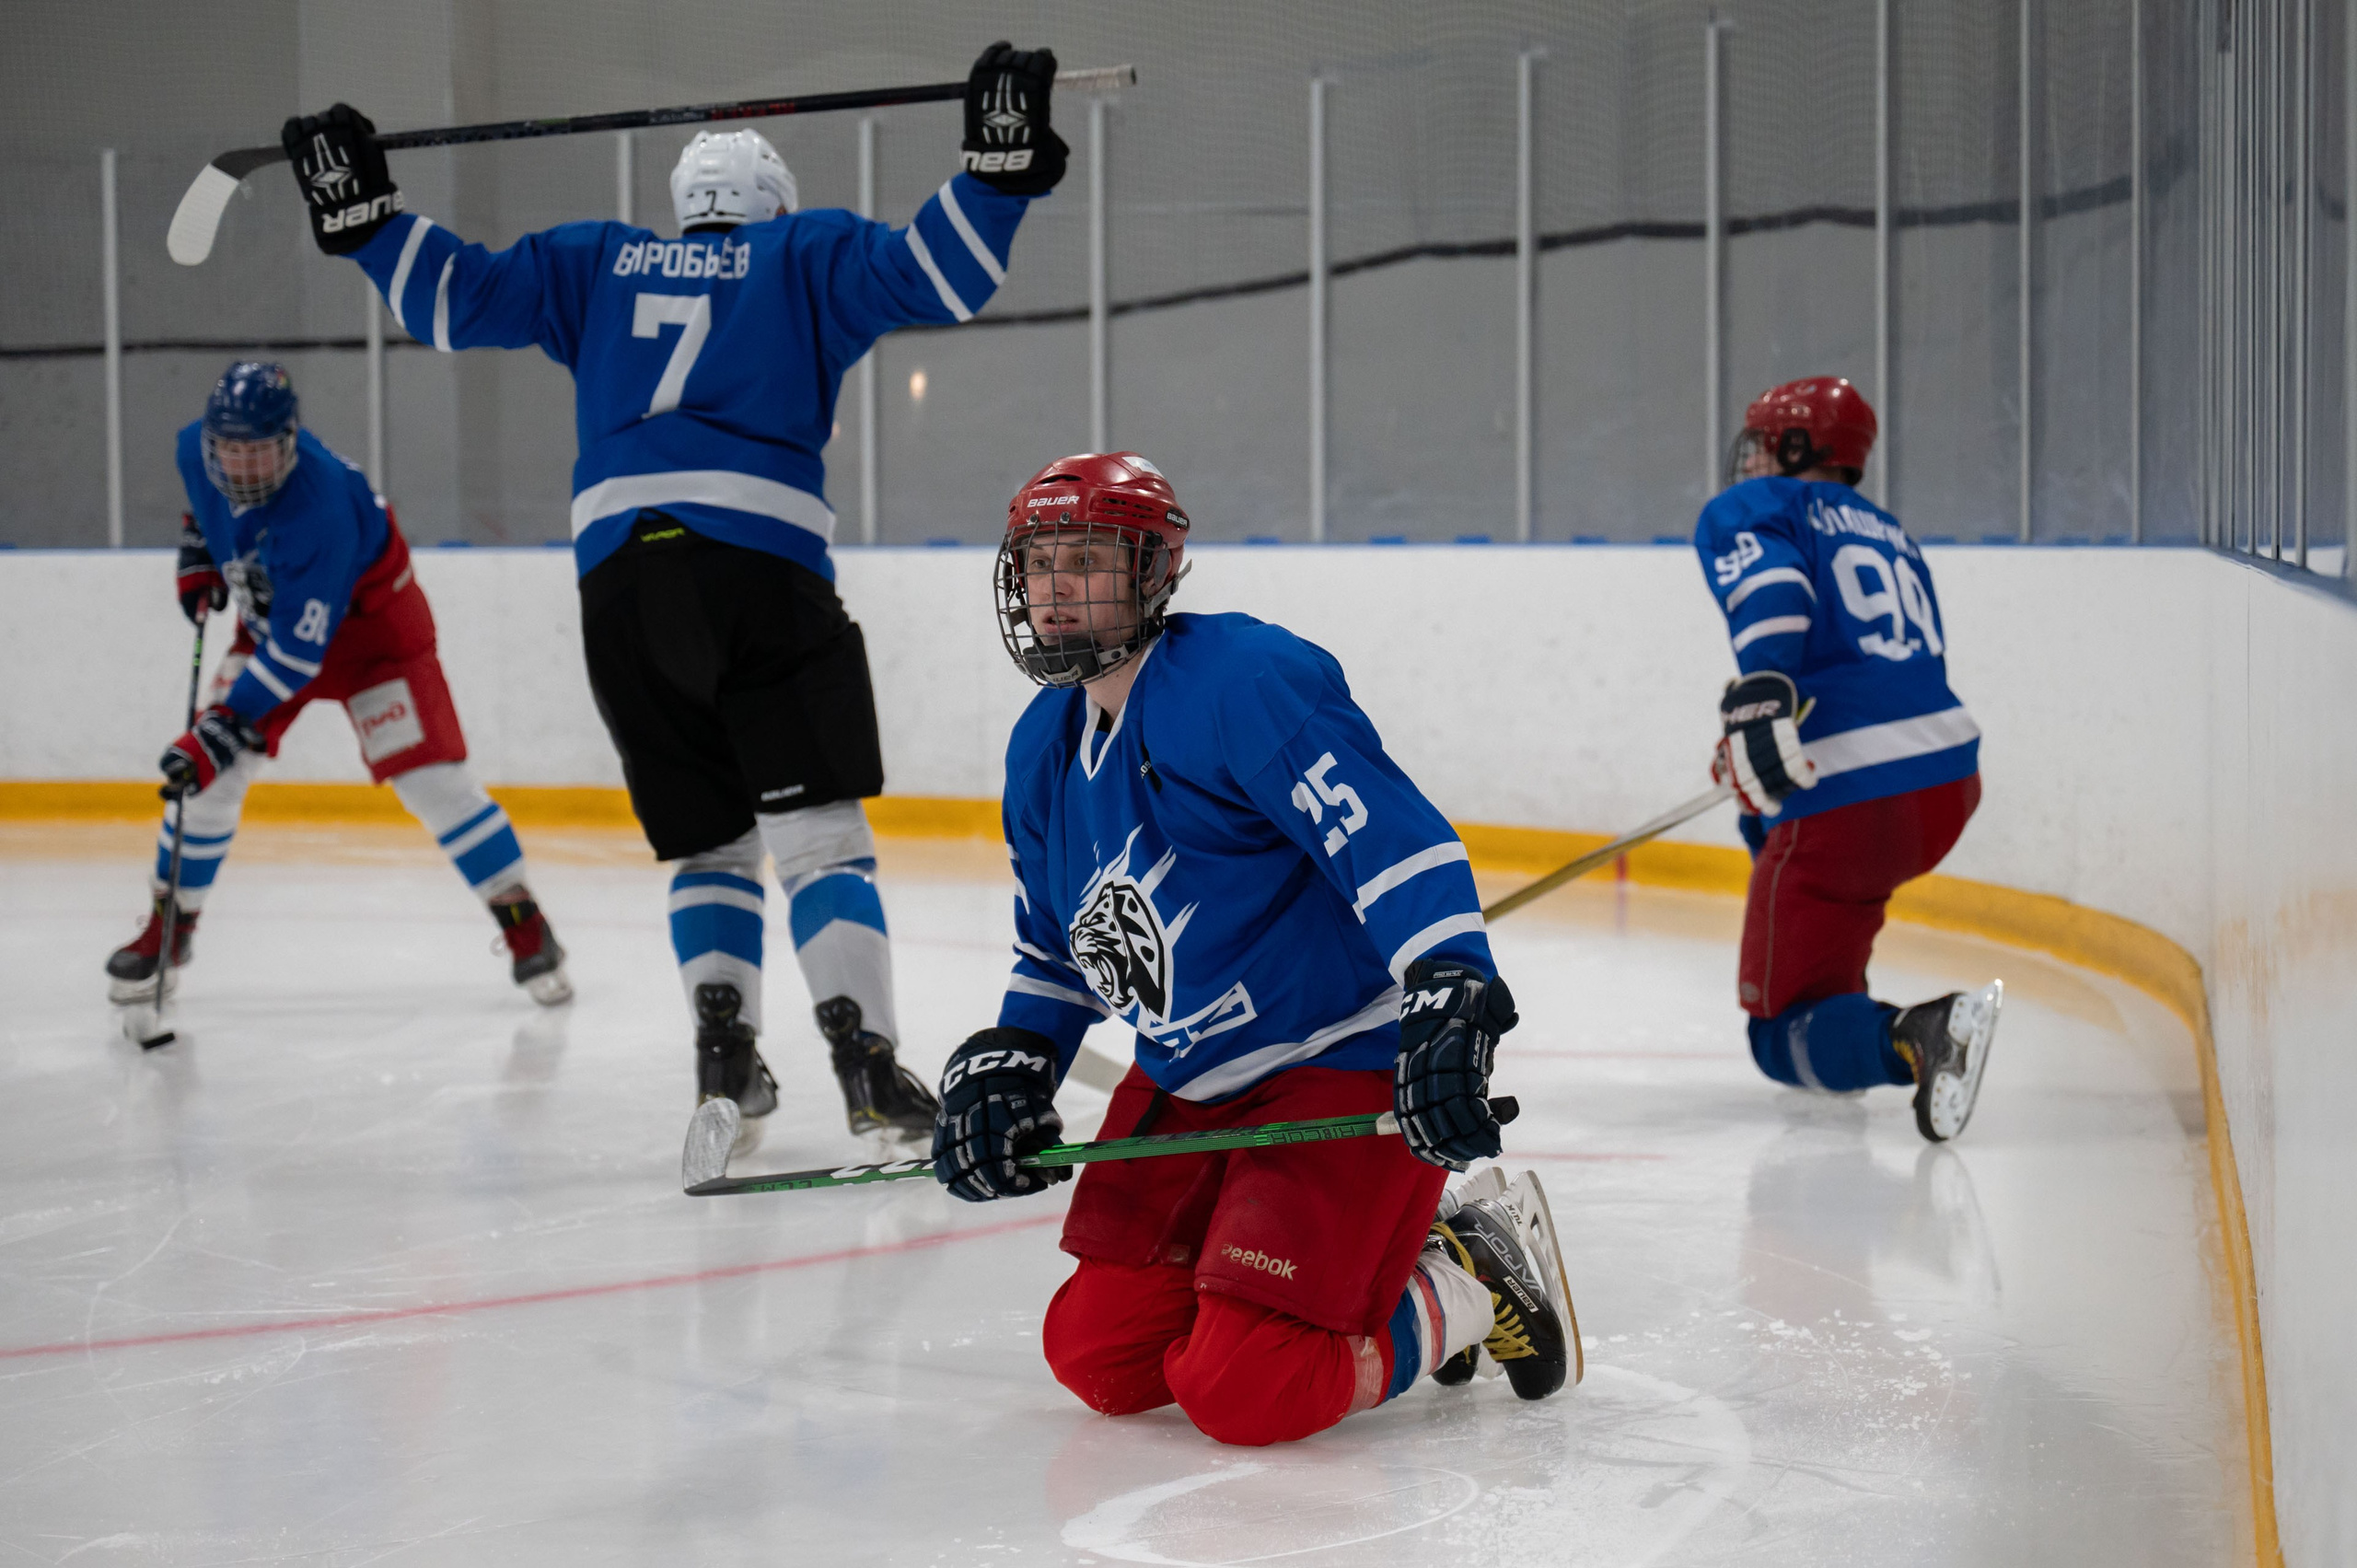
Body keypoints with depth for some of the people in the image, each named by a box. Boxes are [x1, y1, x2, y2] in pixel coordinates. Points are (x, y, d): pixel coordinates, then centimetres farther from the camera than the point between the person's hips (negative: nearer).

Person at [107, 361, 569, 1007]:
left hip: (370, 621, -6)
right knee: (207, 770, -3)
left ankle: (527, 928, -5)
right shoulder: (197, 449, -19)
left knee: (431, 777, -15)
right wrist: (197, 553, 6)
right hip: (268, 619, 6)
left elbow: (299, 649, -36)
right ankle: (169, 929, 14)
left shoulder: (318, 511, -39)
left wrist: (229, 724, -37)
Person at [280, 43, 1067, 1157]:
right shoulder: (806, 258, 18)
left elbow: (457, 296, 21)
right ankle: (865, 1061, -16)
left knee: (709, 839, 14)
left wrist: (357, 213, 30)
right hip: (758, 557, -3)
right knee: (816, 827, -3)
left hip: (619, 579, 3)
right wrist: (1001, 163, 6)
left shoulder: (598, 265, 25)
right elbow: (936, 276, 4)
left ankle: (723, 1046, -3)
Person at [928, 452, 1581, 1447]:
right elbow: (1056, 949, 22)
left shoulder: (1243, 680, -19)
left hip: (1349, 1068, -9)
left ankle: (1471, 1289, 5)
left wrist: (1448, 1003, -38)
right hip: (1186, 1085, 9)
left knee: (1243, 1393, -20)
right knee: (1097, 1357, 5)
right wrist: (1008, 1066, 8)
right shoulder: (1044, 745, 9)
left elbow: (1397, 842, -28)